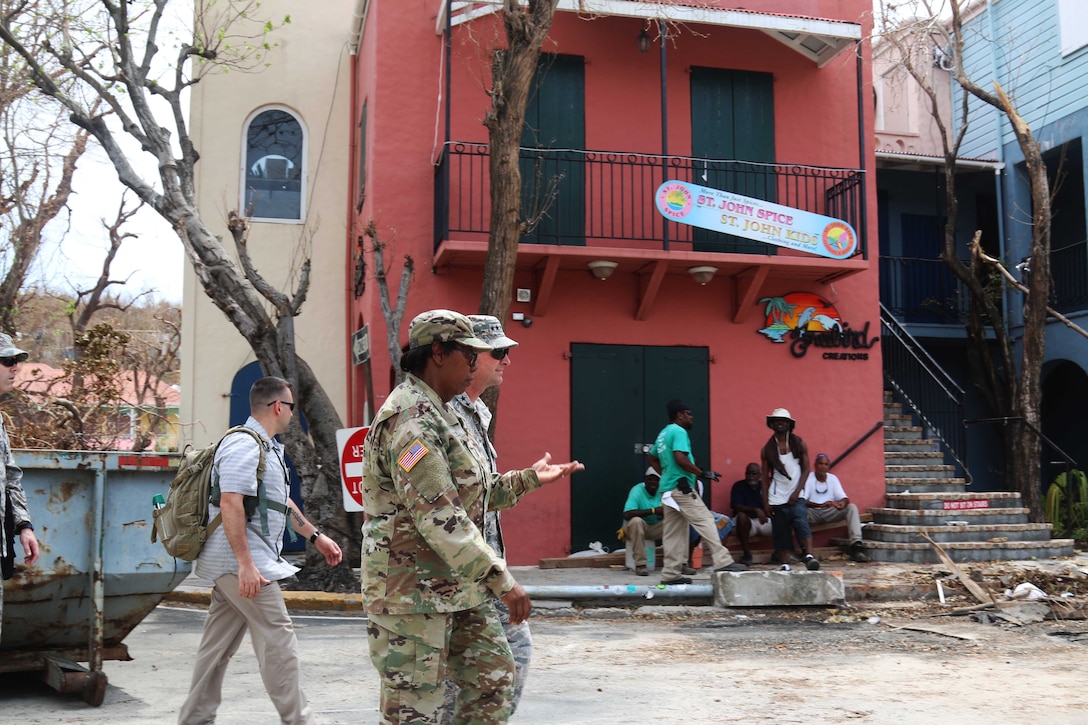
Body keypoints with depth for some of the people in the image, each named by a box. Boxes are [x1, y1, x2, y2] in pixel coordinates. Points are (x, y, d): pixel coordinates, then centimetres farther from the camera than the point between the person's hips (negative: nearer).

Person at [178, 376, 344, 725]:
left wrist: (316, 537, 29)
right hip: (242, 564, -10)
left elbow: (281, 503, 29)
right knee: (278, 640, -5)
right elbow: (230, 503, -24)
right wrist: (245, 563, -28)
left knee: (218, 647, 12)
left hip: (234, 565, 10)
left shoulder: (267, 447, 19)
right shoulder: (245, 445, -14)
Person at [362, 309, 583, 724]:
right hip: (413, 592, -10)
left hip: (460, 588, 10)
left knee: (494, 678, 14)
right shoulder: (410, 418, -19)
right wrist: (502, 580, -26)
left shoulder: (440, 414, 15)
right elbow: (438, 515, -27)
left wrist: (530, 479, 20)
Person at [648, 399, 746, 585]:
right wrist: (702, 473, -15)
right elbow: (680, 458, -23)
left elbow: (652, 458, 27)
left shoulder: (663, 434, 19)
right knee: (705, 521, -9)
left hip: (667, 489, 10)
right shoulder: (679, 432, -10)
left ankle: (671, 574, 9)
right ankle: (722, 562, -14)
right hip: (681, 487, -10)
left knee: (674, 532, 9)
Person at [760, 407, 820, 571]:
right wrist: (765, 502, 1)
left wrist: (797, 492, -8)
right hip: (776, 498, 2)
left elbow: (806, 469, 3)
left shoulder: (799, 444, 6)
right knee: (781, 531, 0)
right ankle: (783, 558, 6)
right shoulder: (767, 449, 8)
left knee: (802, 523, -21)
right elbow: (765, 477, 8)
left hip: (796, 496, -2)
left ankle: (809, 556, -33)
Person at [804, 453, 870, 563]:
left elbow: (844, 498, 1)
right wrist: (821, 505, -34)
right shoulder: (808, 478, -6)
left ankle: (856, 545, -31)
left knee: (852, 507, -18)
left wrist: (843, 503, -27)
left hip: (830, 513, 4)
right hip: (813, 513, -4)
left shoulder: (833, 478, 7)